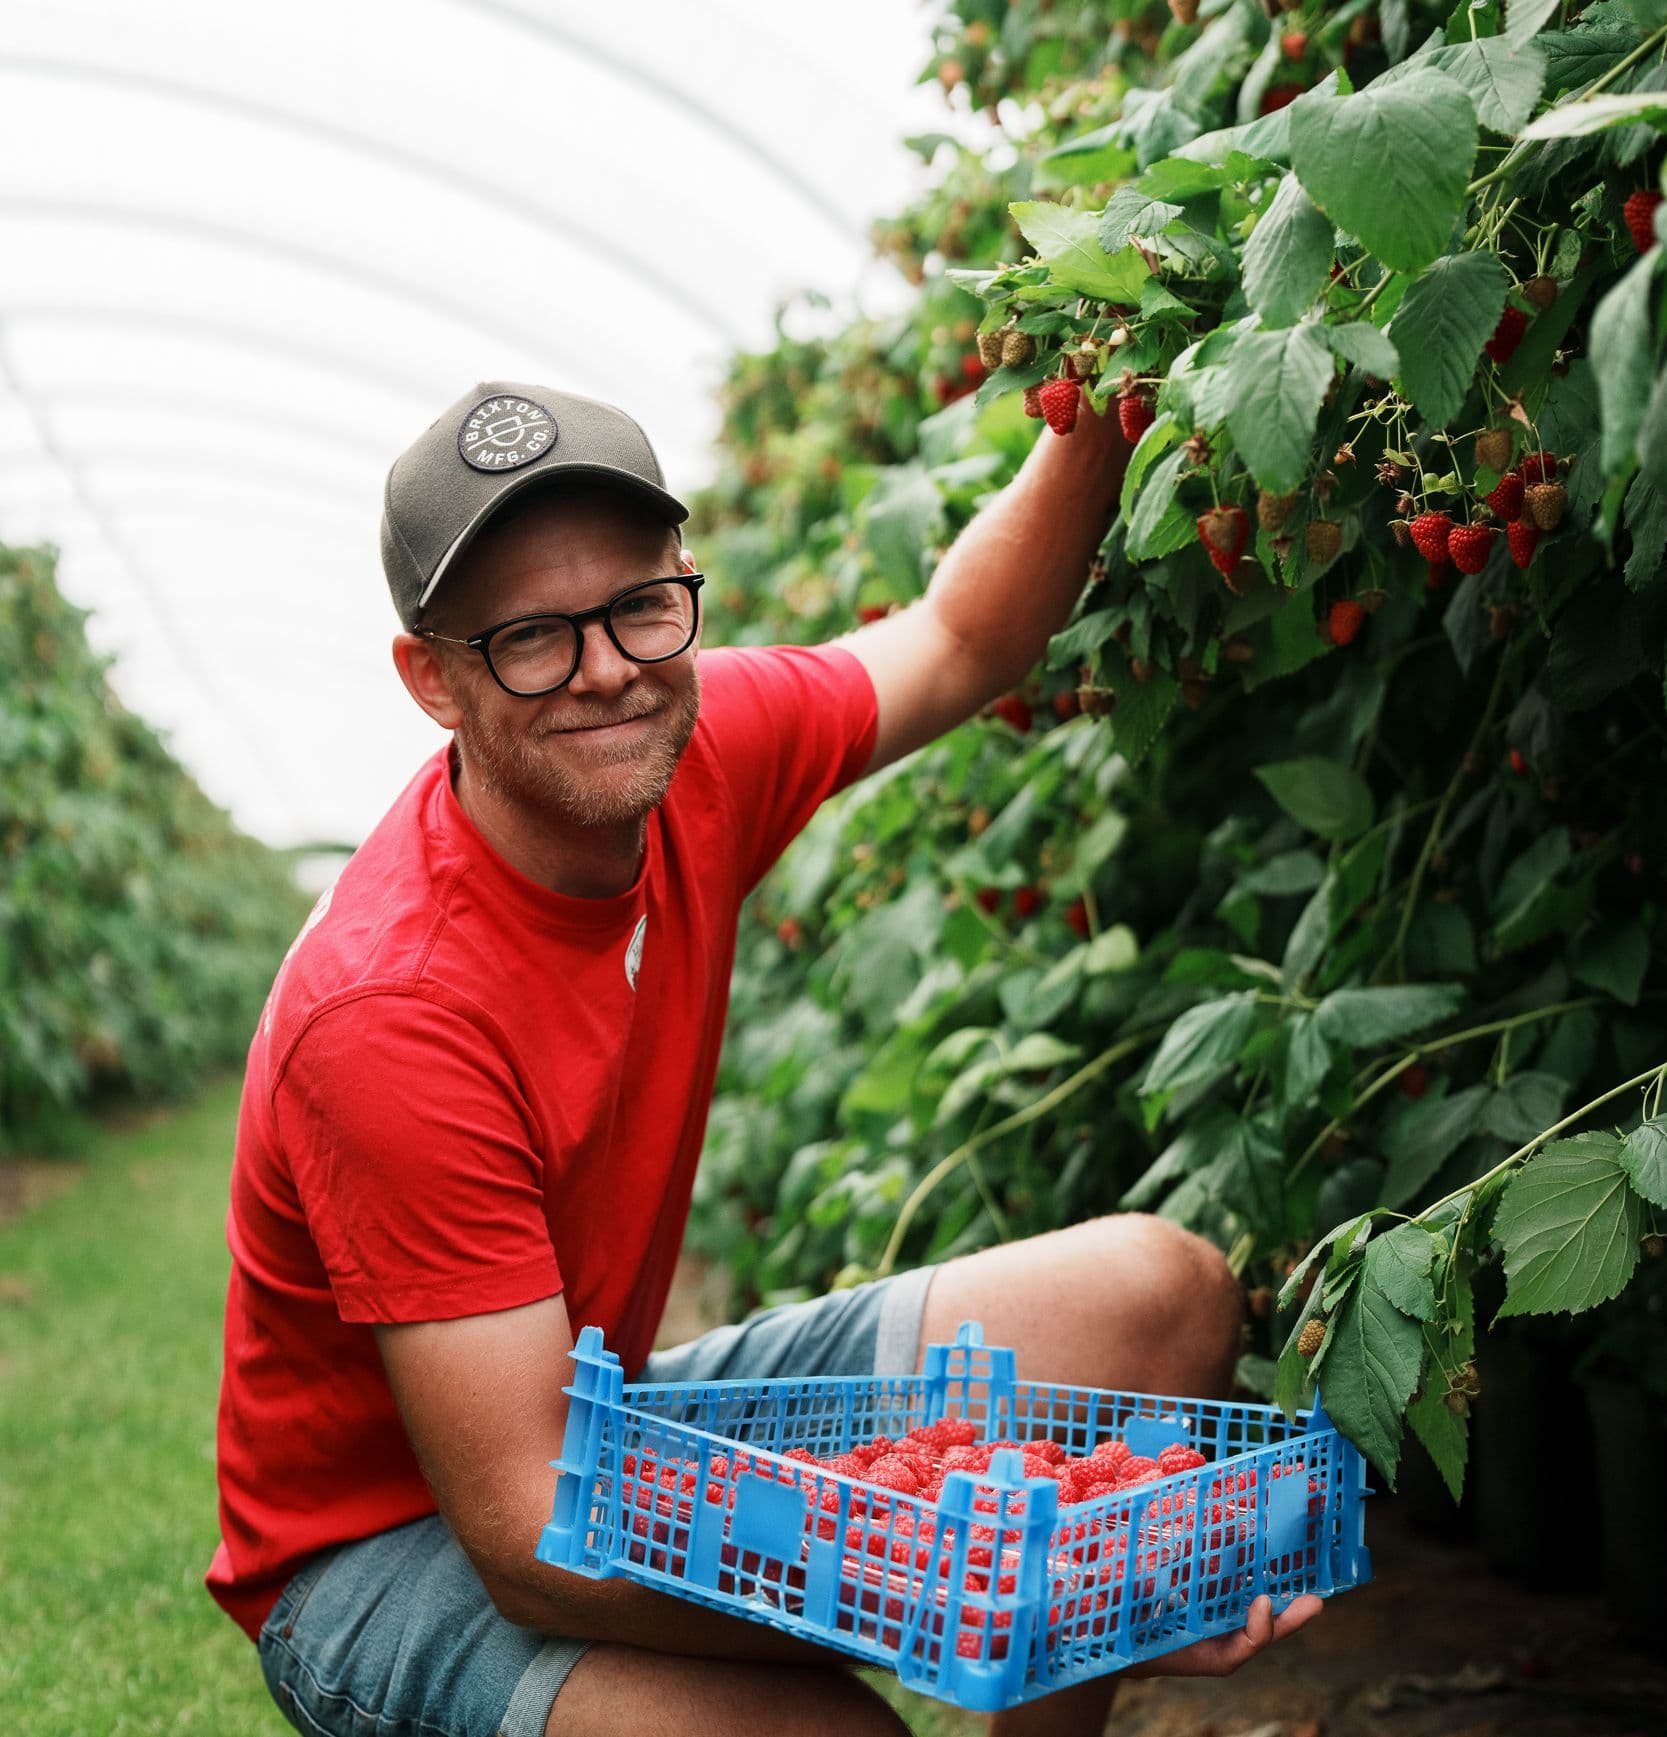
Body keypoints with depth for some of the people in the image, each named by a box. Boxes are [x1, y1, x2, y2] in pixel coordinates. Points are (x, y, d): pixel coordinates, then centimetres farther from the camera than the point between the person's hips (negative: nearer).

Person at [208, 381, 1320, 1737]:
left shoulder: (690, 751, -11)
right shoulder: (387, 1017, -31)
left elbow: (960, 644, 10)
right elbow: (529, 1538, -33)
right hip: (387, 1544, -7)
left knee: (1161, 1294, -3)